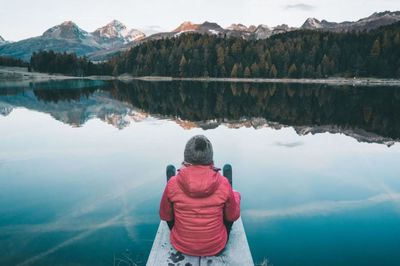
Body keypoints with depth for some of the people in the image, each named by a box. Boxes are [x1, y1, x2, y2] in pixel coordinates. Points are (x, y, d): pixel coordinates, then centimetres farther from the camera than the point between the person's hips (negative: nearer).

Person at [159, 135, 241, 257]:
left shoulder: (173, 184, -22)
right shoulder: (223, 183, -23)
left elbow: (165, 216, -5)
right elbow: (233, 216, -7)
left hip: (181, 246, 1)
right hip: (216, 247, 0)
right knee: (236, 195, 18)